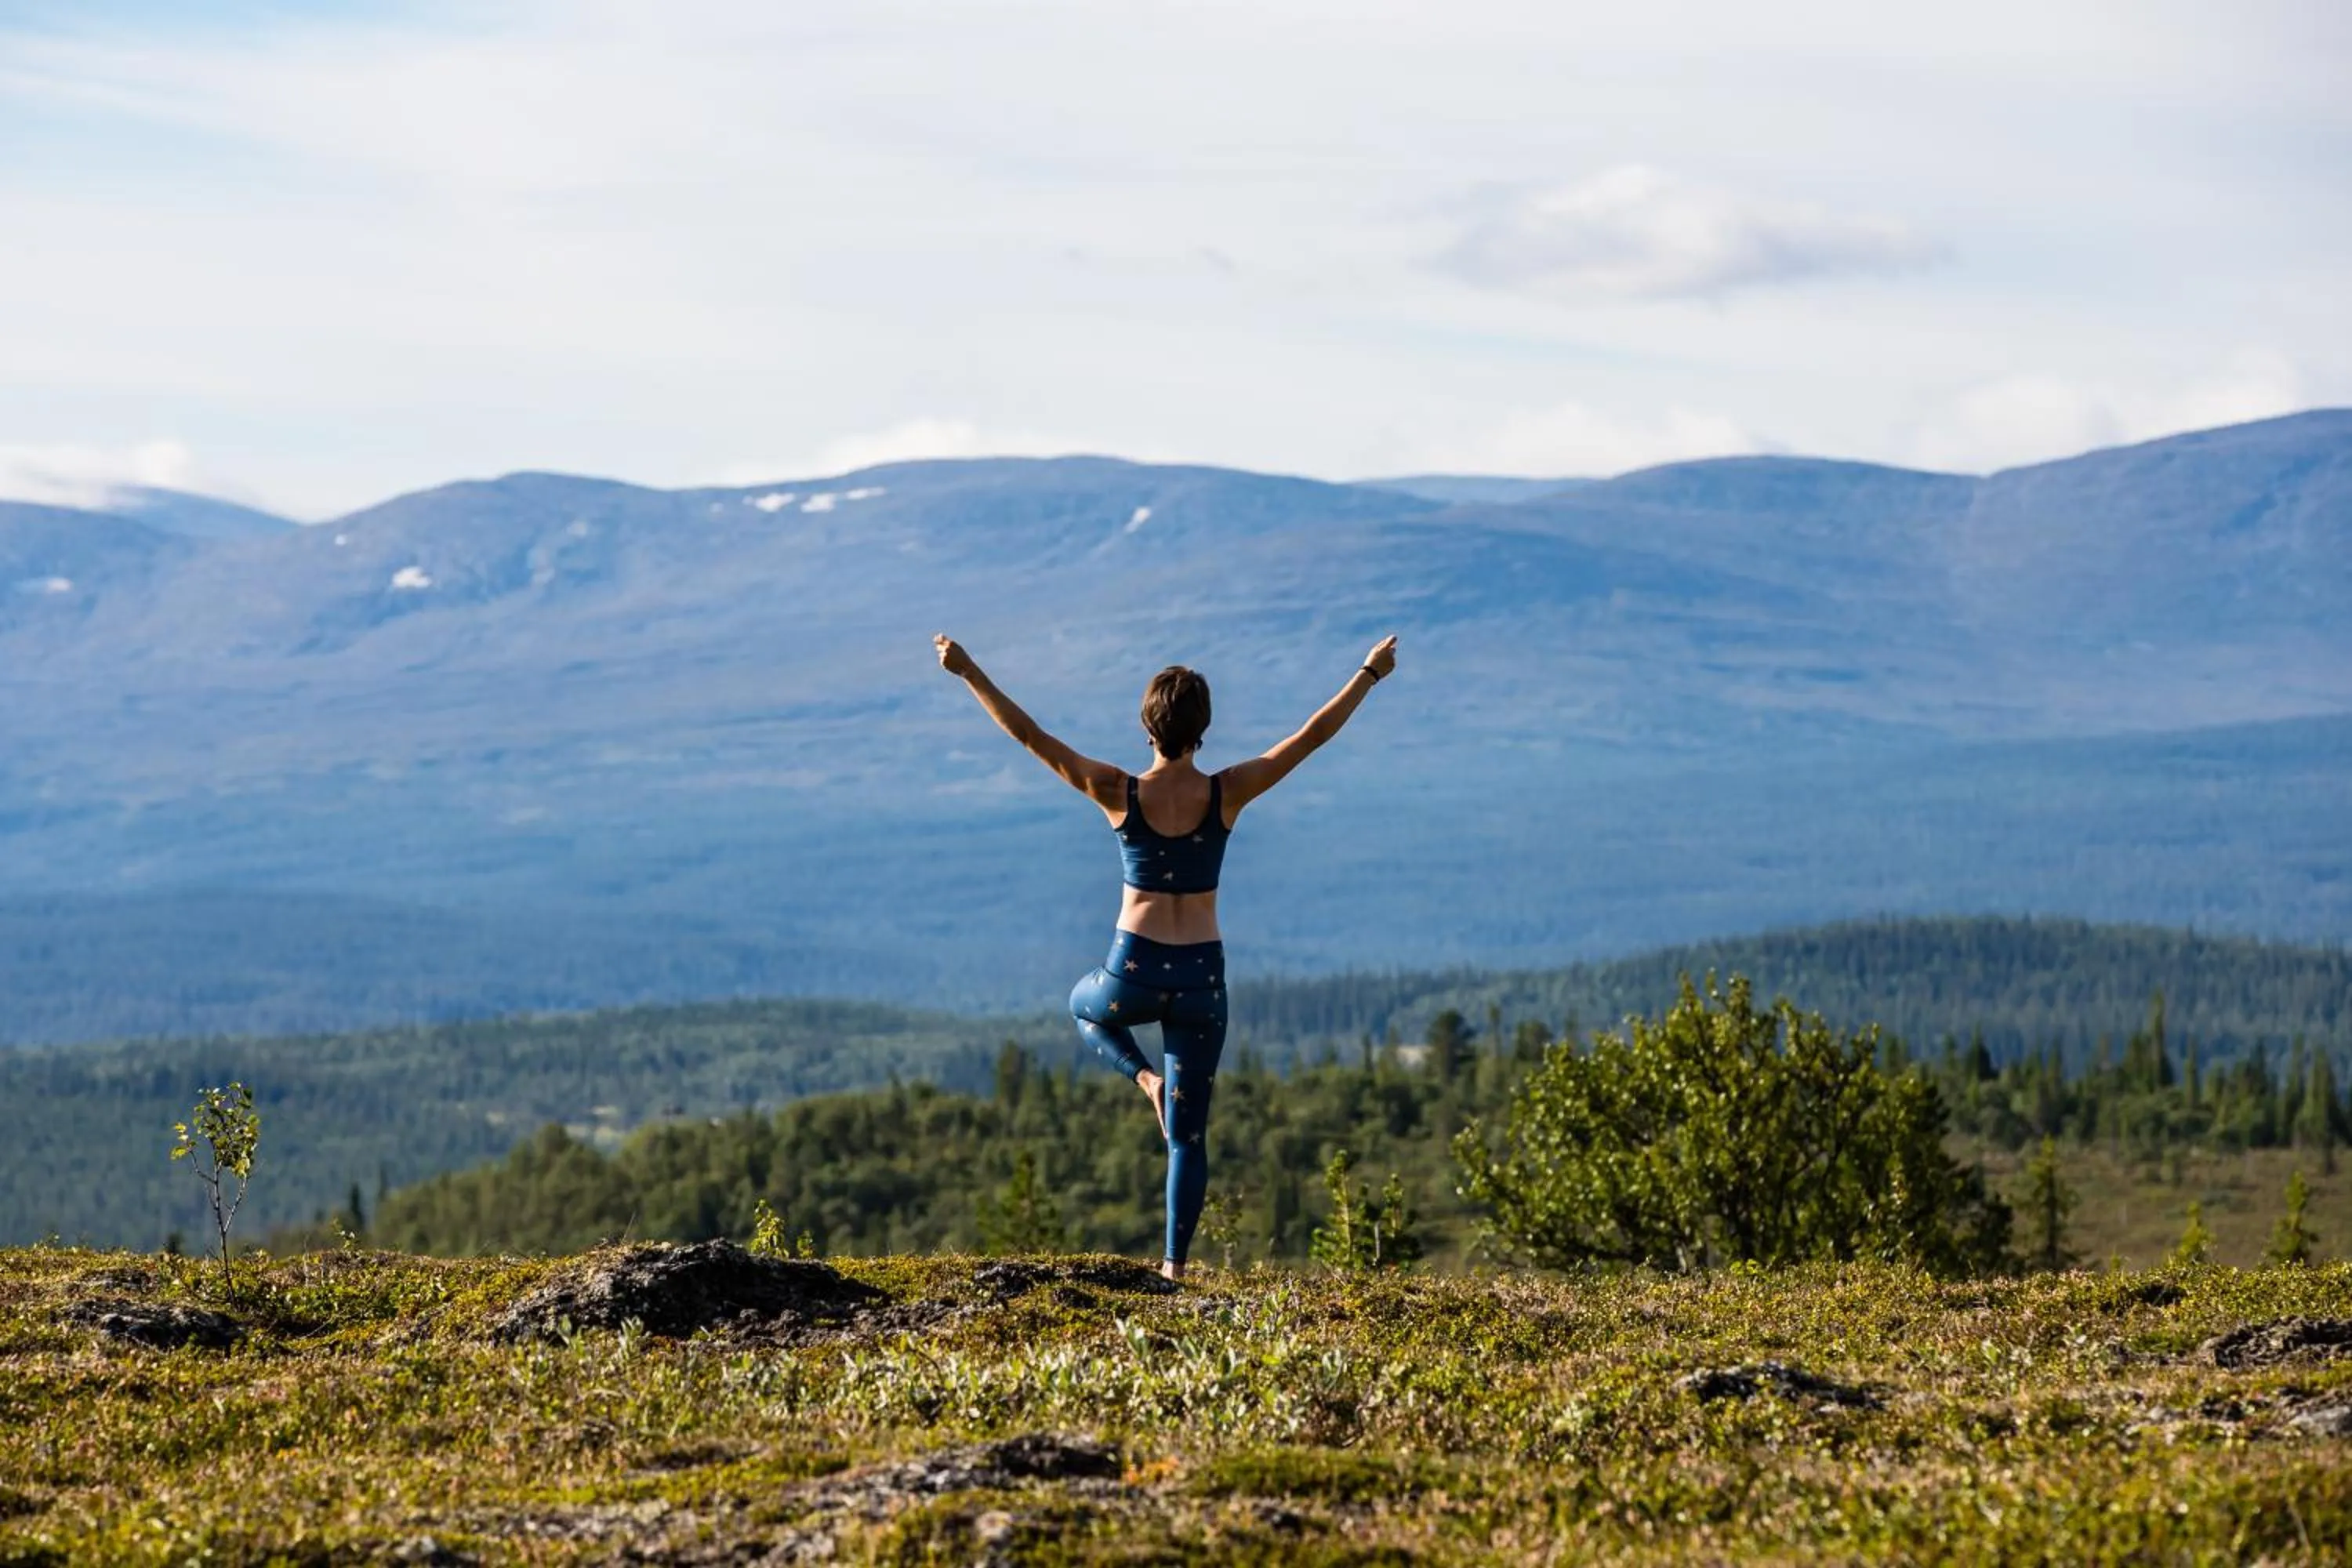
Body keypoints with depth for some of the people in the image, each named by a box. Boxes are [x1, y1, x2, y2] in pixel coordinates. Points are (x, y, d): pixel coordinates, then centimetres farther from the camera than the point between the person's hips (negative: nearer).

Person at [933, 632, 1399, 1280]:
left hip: (1133, 973, -1)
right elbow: (1313, 735, -1)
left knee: (1084, 1006, 37)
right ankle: (1176, 1265, 6)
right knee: (1188, 1133, 12)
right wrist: (1369, 674, 8)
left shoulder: (1119, 792, -9)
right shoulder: (1228, 793, -8)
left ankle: (1146, 1077, 10)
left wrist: (969, 672, -1)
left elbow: (1028, 734, -7)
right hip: (1200, 977, 1)